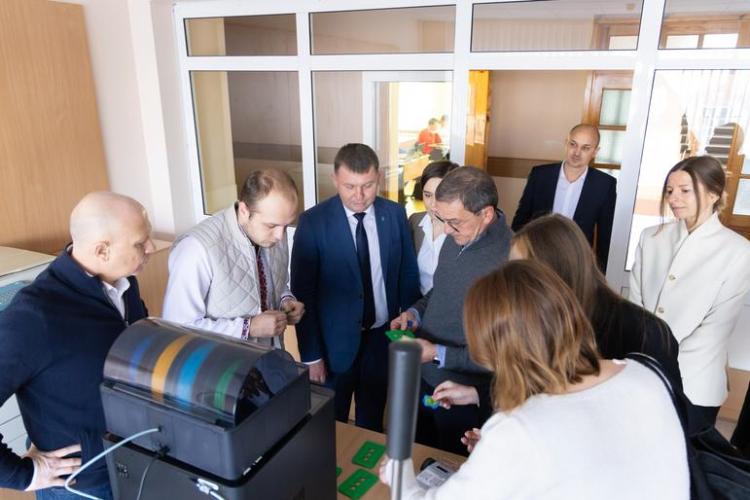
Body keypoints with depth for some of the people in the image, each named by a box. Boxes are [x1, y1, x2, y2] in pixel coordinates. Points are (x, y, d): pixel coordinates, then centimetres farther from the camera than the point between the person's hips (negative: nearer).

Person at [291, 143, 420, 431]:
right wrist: (311, 355, -11)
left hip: (383, 337, 3)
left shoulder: (395, 214, -5)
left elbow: (408, 275, 4)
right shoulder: (313, 222, -15)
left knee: (372, 423, 22)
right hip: (335, 342, -2)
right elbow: (303, 293, -11)